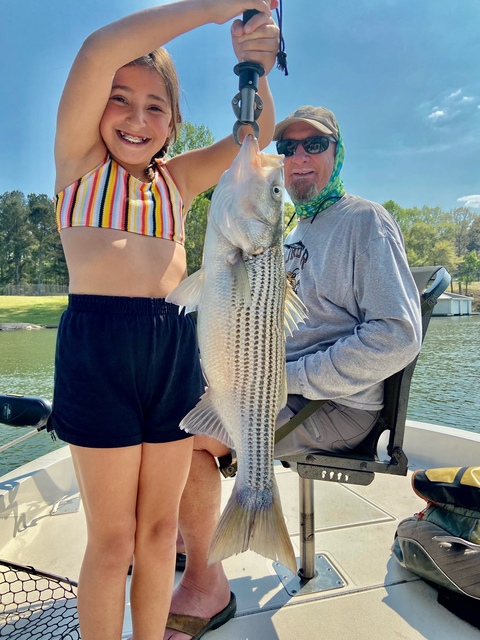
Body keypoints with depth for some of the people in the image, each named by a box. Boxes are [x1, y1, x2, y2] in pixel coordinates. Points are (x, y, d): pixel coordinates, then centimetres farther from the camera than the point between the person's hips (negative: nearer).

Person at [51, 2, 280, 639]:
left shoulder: (177, 178, 17)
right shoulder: (80, 160, 7)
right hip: (98, 344, -4)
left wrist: (254, 70, -9)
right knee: (112, 539, 5)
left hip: (176, 346, 4)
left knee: (160, 526, 14)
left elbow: (255, 134, 10)